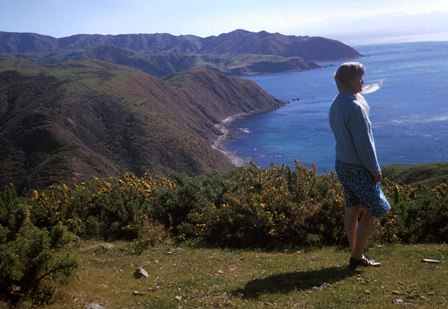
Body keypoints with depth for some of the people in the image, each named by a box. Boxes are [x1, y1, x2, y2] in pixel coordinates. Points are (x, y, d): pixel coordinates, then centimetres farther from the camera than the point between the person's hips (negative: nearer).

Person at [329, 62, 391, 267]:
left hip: (342, 164, 9)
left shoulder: (336, 104, 7)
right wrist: (375, 169, -12)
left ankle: (356, 254, 21)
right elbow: (363, 143, -21)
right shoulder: (354, 107, -23)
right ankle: (357, 256, 5)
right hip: (359, 167, -9)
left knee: (352, 209, 13)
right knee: (371, 211, 2)